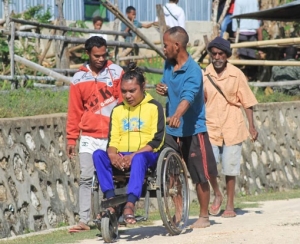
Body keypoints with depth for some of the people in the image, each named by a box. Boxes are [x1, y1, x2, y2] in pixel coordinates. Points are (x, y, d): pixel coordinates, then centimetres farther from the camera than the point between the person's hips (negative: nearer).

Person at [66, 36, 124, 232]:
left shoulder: (116, 72, 2)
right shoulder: (79, 79, 6)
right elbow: (74, 111, 8)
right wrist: (71, 139, 6)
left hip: (113, 136, -1)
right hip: (89, 137, 1)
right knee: (86, 178, -3)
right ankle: (84, 221, -3)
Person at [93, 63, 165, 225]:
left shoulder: (154, 107, 5)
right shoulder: (118, 110, 18)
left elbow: (156, 141, -5)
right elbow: (112, 139, 12)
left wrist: (133, 156, -18)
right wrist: (113, 154, -13)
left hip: (147, 156, -4)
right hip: (120, 158, 4)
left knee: (139, 158, -40)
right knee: (98, 155, -26)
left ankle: (130, 204, -51)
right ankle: (111, 199, -34)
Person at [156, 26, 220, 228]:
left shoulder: (193, 71, -20)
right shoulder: (168, 65, 4)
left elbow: (188, 97, -36)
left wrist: (177, 115, -55)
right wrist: (162, 90, -3)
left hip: (193, 130, -7)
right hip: (171, 130, 7)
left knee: (200, 177, 3)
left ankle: (204, 217, 14)